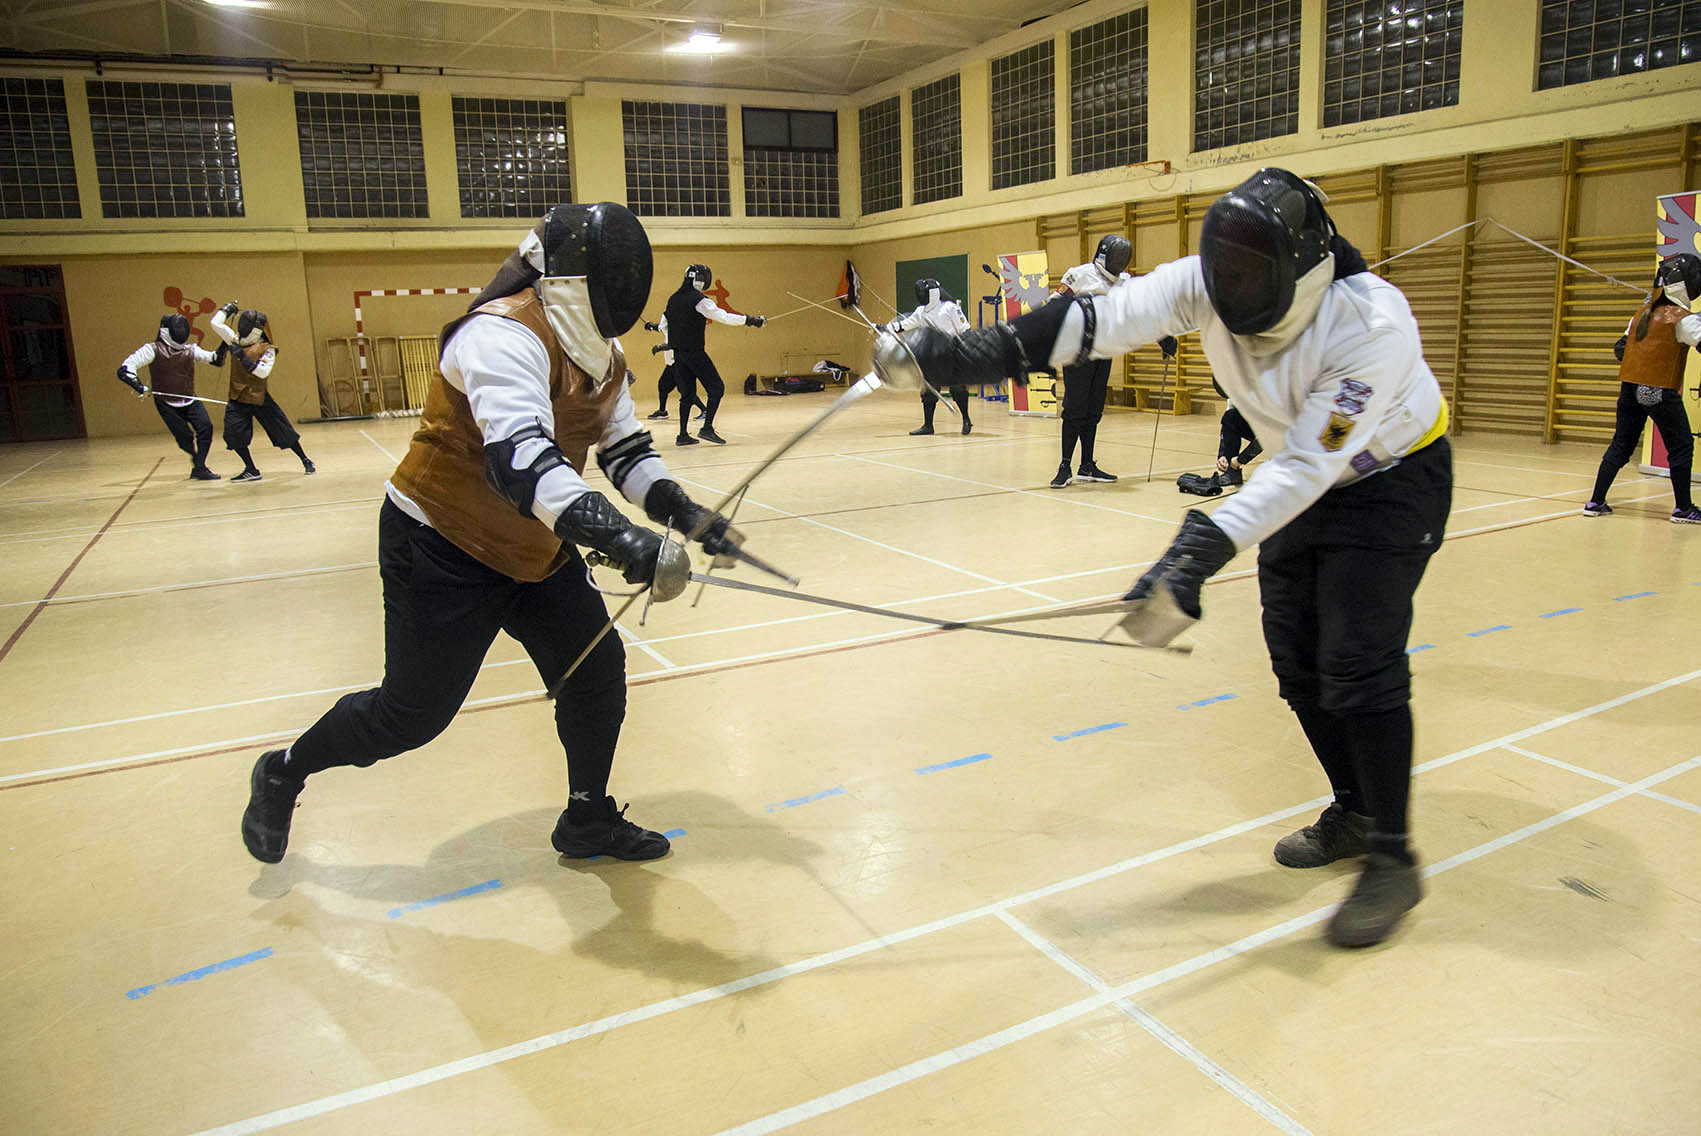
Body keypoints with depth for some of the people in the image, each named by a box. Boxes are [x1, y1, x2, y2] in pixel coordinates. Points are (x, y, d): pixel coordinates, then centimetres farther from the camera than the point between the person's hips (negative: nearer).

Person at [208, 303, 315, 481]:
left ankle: (306, 460, 18)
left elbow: (264, 372, -21)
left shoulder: (268, 349, -7)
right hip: (237, 398, 4)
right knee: (234, 435, -9)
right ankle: (251, 470, 0)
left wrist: (244, 357, -27)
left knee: (283, 431, 1)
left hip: (259, 398, -4)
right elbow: (216, 324, 5)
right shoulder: (236, 340, 6)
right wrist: (228, 309, 13)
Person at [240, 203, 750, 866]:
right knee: (415, 712, 3)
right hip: (442, 549, -8)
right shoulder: (504, 334, -27)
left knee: (597, 669, 5)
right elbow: (519, 457, -43)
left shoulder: (601, 354, 1)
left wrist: (686, 515, -14)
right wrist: (616, 536, -54)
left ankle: (587, 821, 25)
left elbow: (626, 452, 3)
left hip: (535, 548, 8)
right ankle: (283, 773, 31)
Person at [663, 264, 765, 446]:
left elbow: (669, 327, 19)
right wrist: (749, 320, -17)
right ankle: (707, 428, -9)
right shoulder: (699, 300, -11)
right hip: (694, 352, -8)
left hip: (678, 353, 8)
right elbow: (723, 316, -20)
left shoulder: (673, 299, 12)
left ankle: (683, 435, 9)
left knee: (688, 393, 12)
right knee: (716, 388, 0)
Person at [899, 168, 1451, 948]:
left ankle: (1392, 859, 3)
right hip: (1307, 477, 6)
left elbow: (1307, 468, -37)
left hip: (1392, 479, -6)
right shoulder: (1212, 283, -21)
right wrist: (970, 355, -42)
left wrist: (1202, 551, -48)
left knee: (1360, 665, -13)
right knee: (1296, 657, 7)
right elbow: (1098, 320, -31)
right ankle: (1356, 813, 27)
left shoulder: (1373, 325, -35)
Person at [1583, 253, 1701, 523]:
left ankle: (1596, 502, 5)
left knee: (1621, 446, 10)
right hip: (1660, 390, -6)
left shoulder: (1643, 312, 11)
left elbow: (1620, 348, 16)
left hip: (1630, 387, 6)